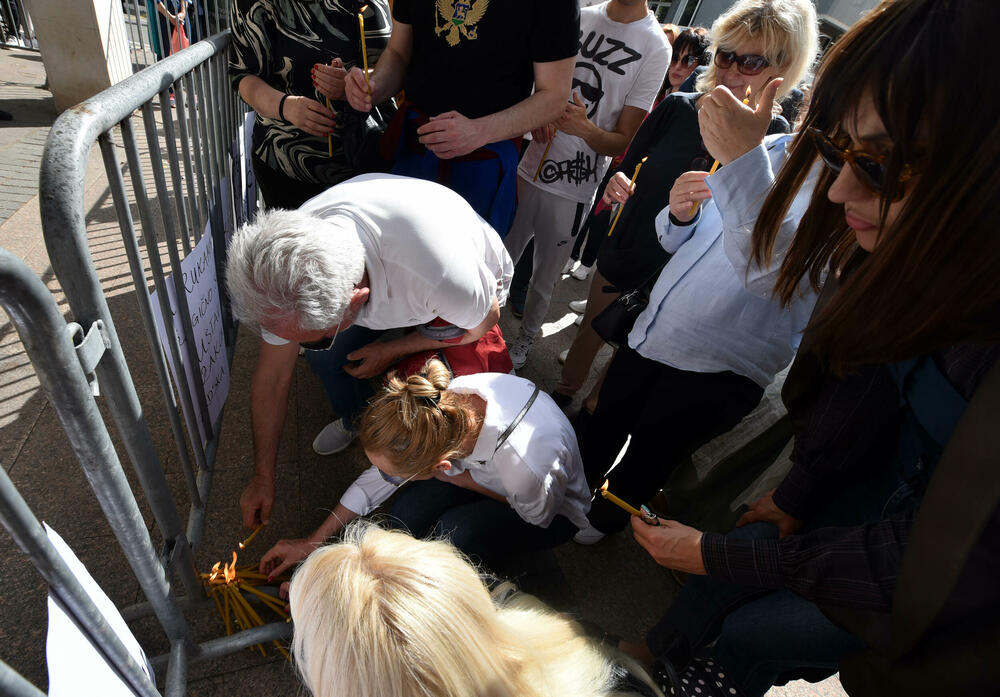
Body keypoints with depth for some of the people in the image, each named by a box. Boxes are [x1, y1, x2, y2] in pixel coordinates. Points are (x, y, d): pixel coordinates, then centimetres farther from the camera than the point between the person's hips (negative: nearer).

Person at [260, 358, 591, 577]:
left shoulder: (524, 466, -46)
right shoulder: (446, 399, -31)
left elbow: (538, 517, -18)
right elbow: (384, 473, -13)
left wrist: (462, 478, -23)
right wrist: (312, 542, -6)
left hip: (555, 511, -4)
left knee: (456, 534, -31)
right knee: (401, 524, -20)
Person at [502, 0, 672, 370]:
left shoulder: (656, 48, -7)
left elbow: (625, 142, -8)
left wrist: (587, 130, -28)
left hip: (572, 189, -3)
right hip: (529, 169, 3)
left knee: (544, 279, 12)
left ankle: (526, 336, 37)